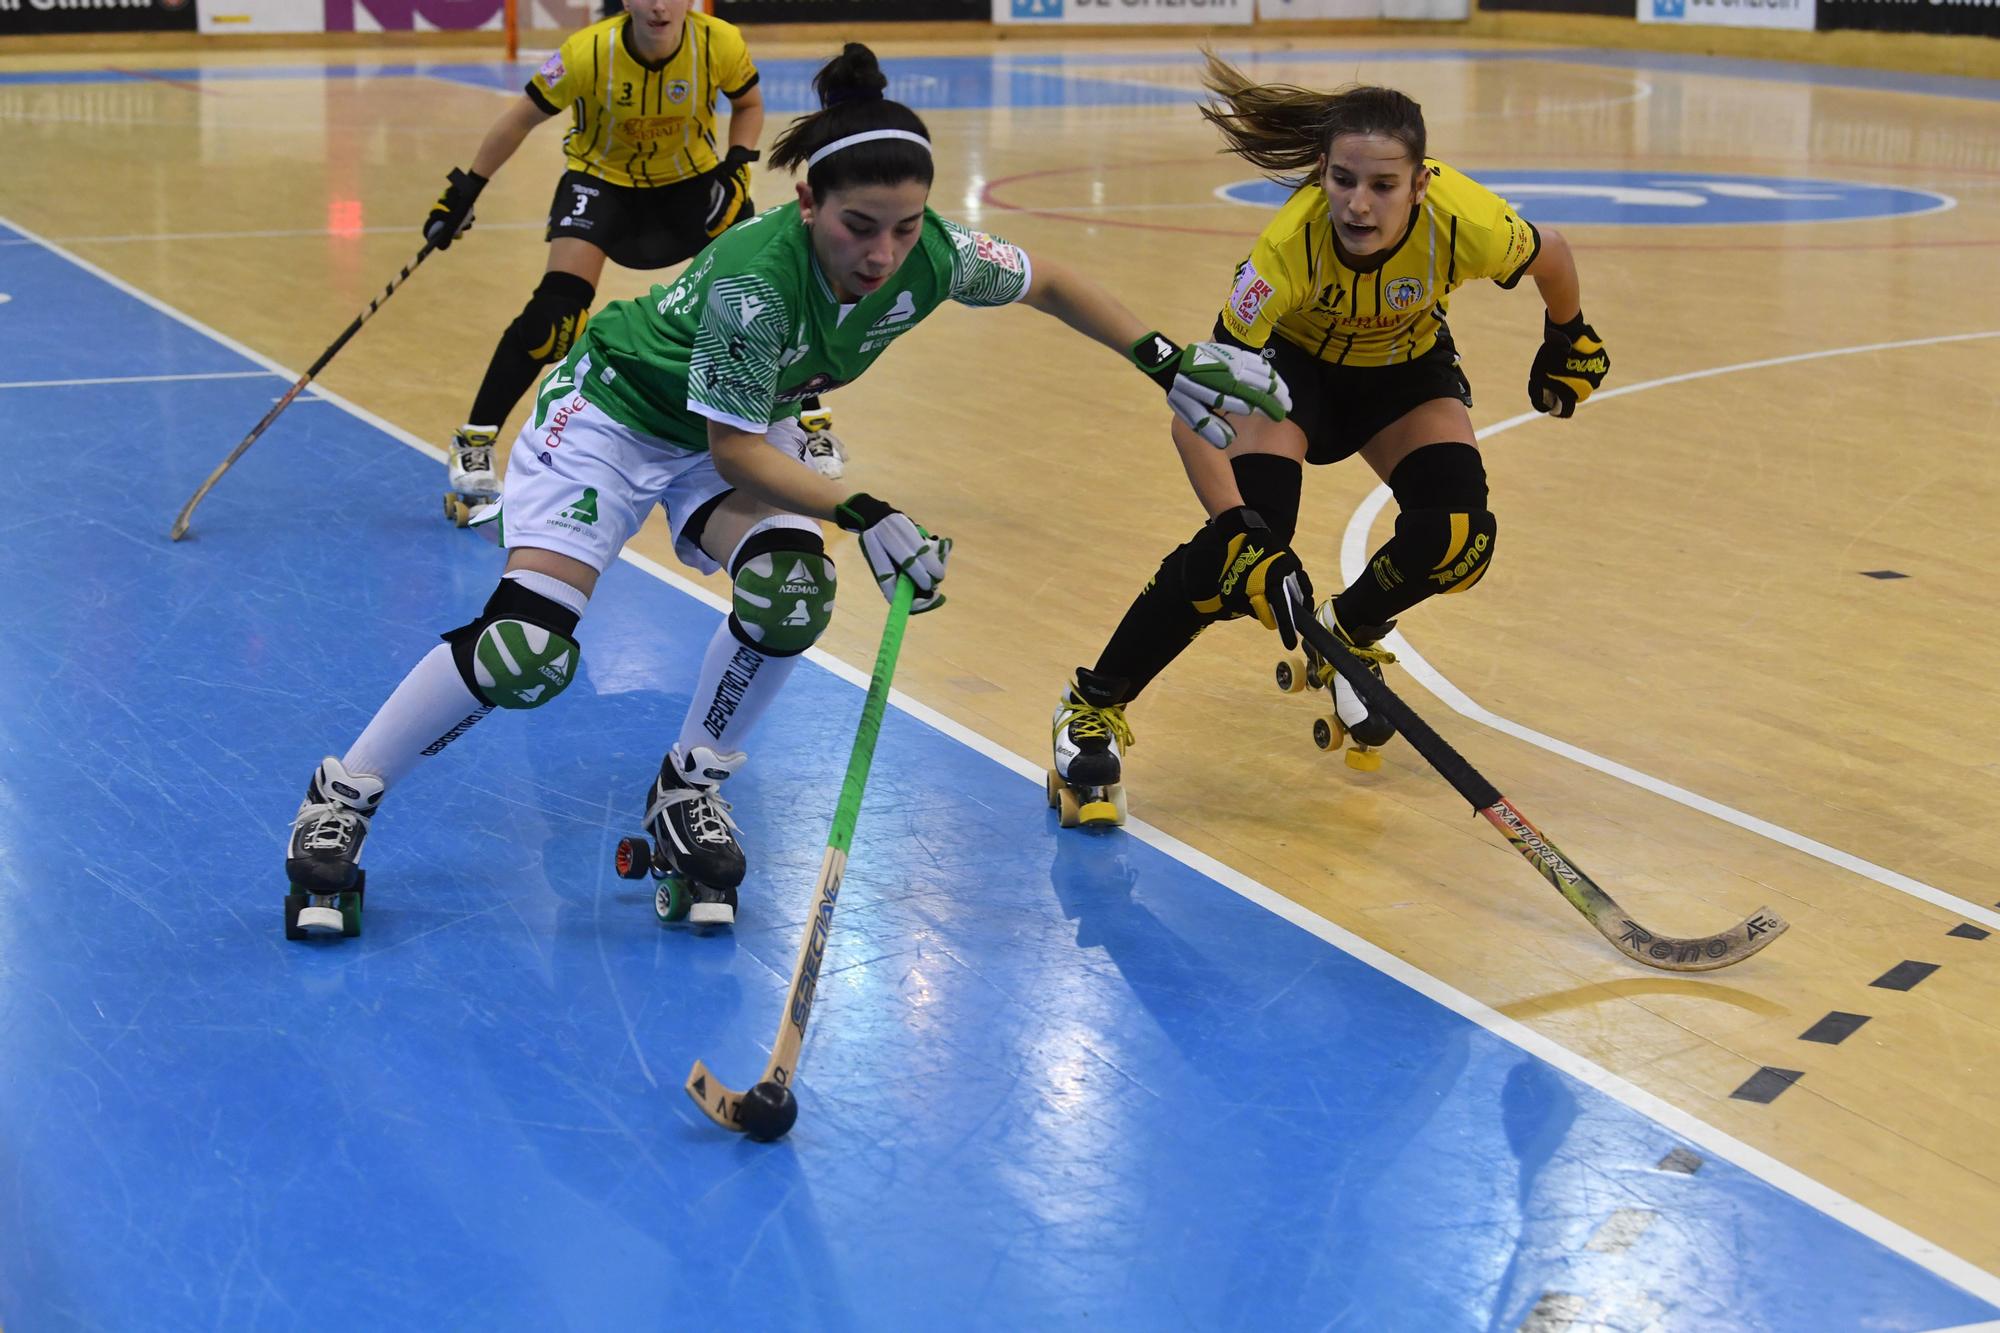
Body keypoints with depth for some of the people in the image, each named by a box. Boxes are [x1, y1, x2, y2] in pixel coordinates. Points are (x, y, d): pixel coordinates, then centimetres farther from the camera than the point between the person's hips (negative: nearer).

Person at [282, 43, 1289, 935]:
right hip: (615, 409, -5)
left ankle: (691, 787, 2)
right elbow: (735, 453, -30)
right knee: (526, 647, -19)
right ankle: (341, 797, 1)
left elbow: (1048, 284, -2)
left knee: (792, 592, -23)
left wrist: (1171, 363, -5)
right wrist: (864, 515, -41)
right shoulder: (755, 278, -39)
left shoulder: (932, 258, -23)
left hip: (739, 431, 5)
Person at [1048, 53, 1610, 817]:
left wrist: (1570, 344, 10)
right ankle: (1093, 708, -7)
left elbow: (1551, 258, -9)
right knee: (1248, 546, -24)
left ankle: (1348, 634, 14)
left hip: (1405, 368, 3)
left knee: (1456, 537, -20)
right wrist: (1239, 536, -46)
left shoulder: (1468, 225, -35)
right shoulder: (1294, 241, -40)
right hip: (1291, 359, -2)